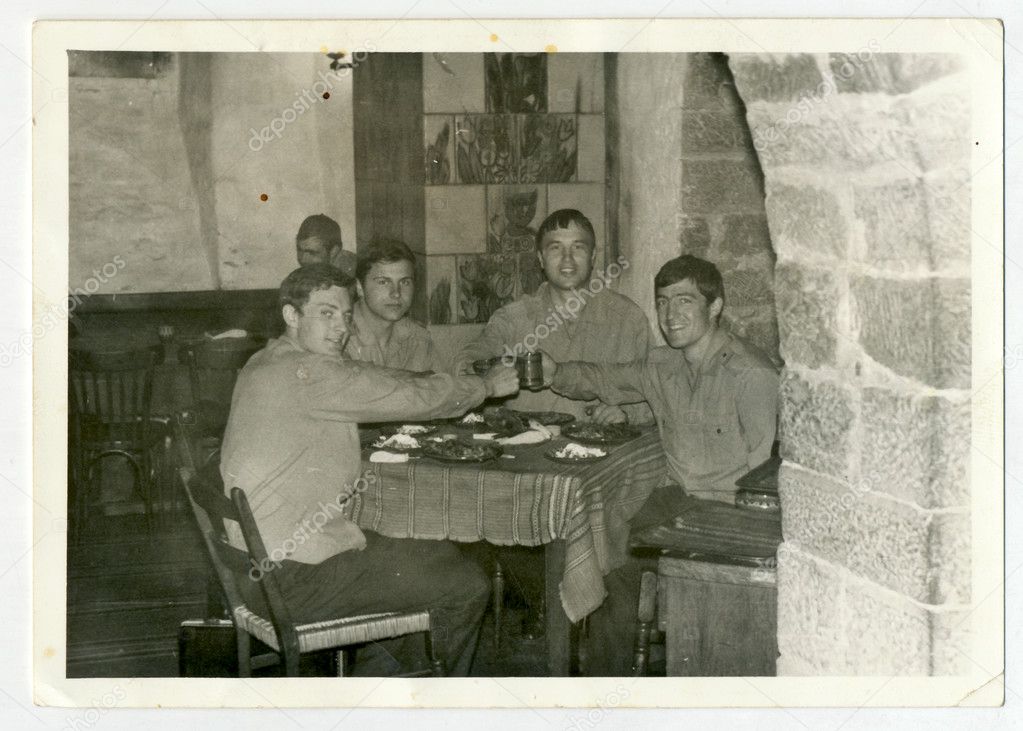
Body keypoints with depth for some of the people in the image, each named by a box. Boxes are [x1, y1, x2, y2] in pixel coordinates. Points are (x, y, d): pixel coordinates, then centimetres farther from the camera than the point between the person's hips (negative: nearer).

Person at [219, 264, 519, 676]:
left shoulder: (267, 364, 13)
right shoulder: (302, 372, -19)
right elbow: (411, 396, -16)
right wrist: (487, 385, 0)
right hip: (294, 577, -11)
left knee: (441, 555, 21)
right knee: (465, 587, -3)